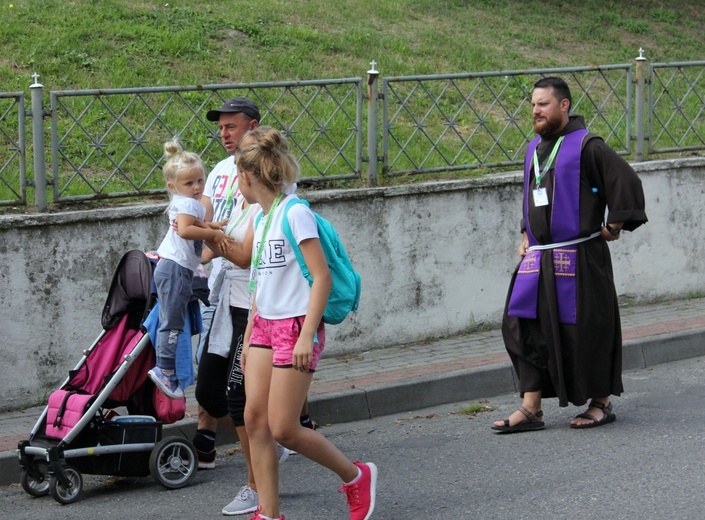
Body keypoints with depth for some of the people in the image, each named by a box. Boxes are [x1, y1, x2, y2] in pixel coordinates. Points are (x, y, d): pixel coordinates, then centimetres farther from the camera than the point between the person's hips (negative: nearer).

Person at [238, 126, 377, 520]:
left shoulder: (295, 213, -13)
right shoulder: (262, 218, 12)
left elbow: (321, 277, -17)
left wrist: (307, 336, -22)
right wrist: (249, 337, 20)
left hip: (295, 326, -8)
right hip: (265, 325, 8)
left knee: (283, 428, -7)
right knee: (255, 418, 0)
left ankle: (357, 476, 13)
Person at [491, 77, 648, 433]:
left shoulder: (586, 146, -9)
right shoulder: (535, 149, 14)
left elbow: (626, 182, -11)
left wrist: (613, 228, -8)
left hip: (579, 258, -7)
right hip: (538, 257, 7)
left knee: (585, 330, 0)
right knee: (525, 327, 1)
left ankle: (601, 403, 16)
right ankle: (531, 408, 5)